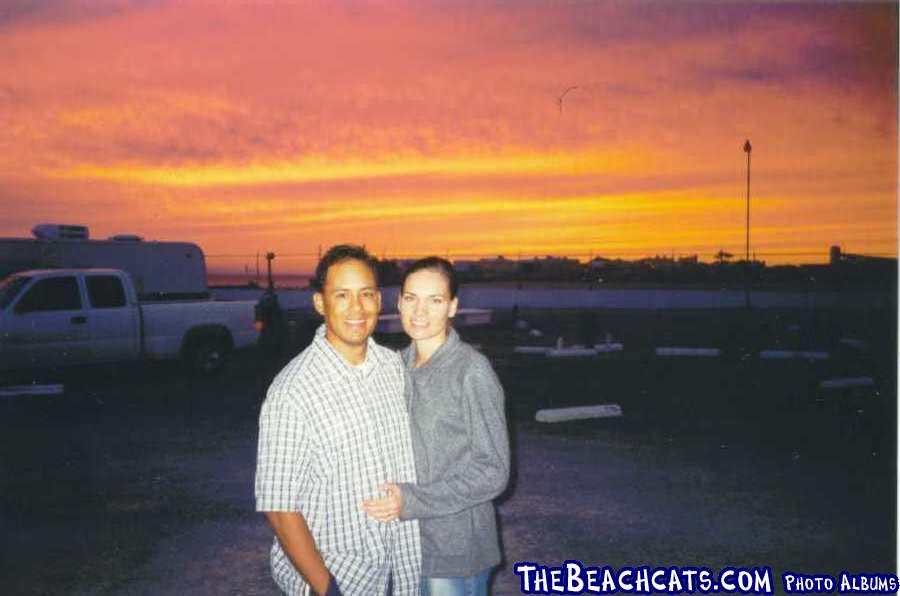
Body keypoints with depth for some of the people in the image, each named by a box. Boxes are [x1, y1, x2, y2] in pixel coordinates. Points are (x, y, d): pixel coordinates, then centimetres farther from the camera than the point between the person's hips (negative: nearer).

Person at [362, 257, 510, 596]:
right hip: (405, 542, 5)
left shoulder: (472, 370, -17)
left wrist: (412, 501, -20)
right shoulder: (400, 364, 1)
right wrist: (393, 499, -3)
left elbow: (492, 472, -16)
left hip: (455, 552, -5)